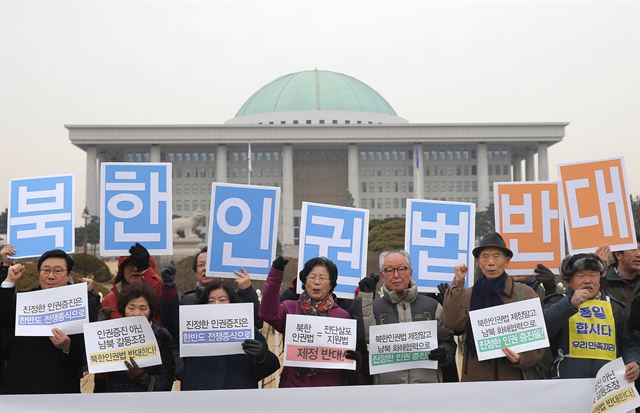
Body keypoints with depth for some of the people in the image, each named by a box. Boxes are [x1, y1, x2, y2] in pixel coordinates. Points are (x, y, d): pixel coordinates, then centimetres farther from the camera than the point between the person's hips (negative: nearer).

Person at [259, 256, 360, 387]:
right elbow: (268, 313, -19)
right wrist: (276, 272, -25)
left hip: (330, 386, 1)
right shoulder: (291, 308, 2)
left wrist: (355, 358, -16)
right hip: (294, 383, -1)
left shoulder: (343, 316, 3)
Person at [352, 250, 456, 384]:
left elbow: (448, 342, 17)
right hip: (387, 381, -1)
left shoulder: (431, 305, 15)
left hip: (428, 380, 2)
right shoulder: (373, 307, 12)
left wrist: (445, 353, -5)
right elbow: (364, 337, -5)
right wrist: (365, 296, -5)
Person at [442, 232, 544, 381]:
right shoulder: (467, 295, 6)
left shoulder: (525, 294, 0)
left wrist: (521, 358, -17)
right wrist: (458, 284, -11)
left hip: (515, 375, -1)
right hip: (475, 376, 1)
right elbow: (453, 324, -9)